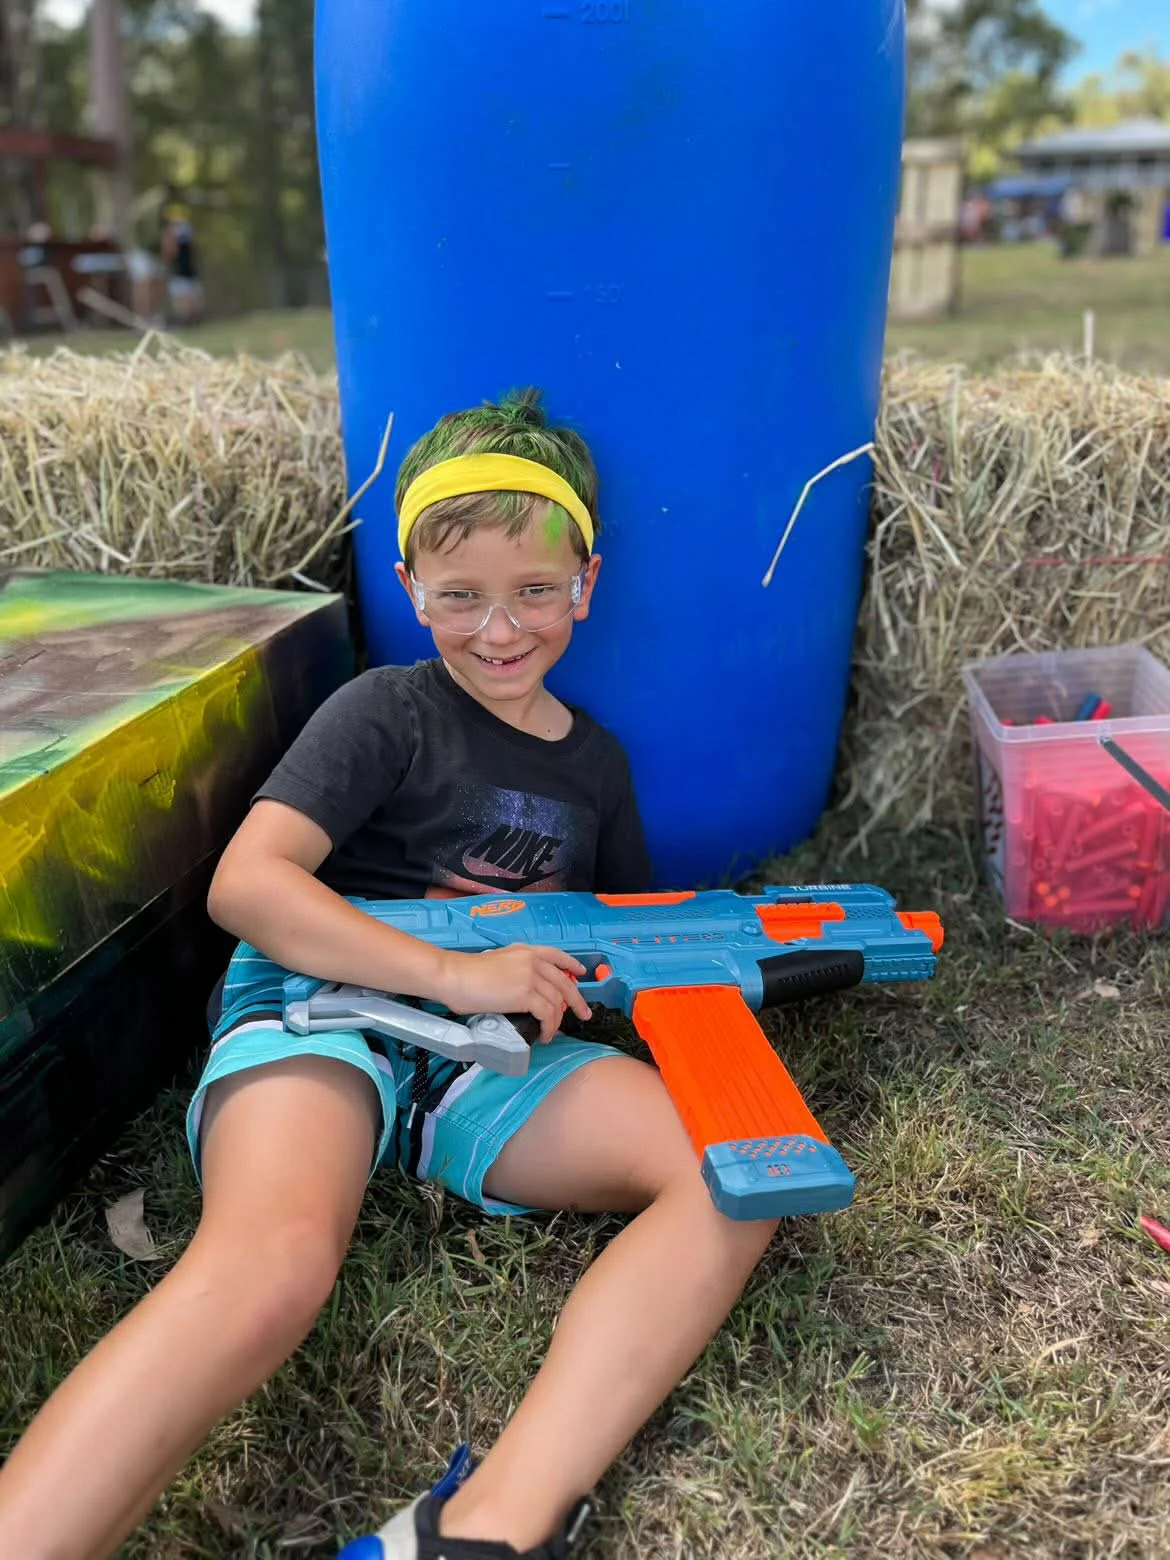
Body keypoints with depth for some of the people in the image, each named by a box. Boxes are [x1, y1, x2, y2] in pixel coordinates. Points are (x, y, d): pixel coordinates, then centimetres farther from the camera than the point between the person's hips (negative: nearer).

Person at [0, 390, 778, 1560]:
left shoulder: (594, 760, 19)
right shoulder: (388, 711, 2)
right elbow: (244, 882, -9)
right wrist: (453, 970, -17)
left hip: (488, 1060, 5)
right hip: (325, 1008, -4)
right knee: (269, 1268, -37)